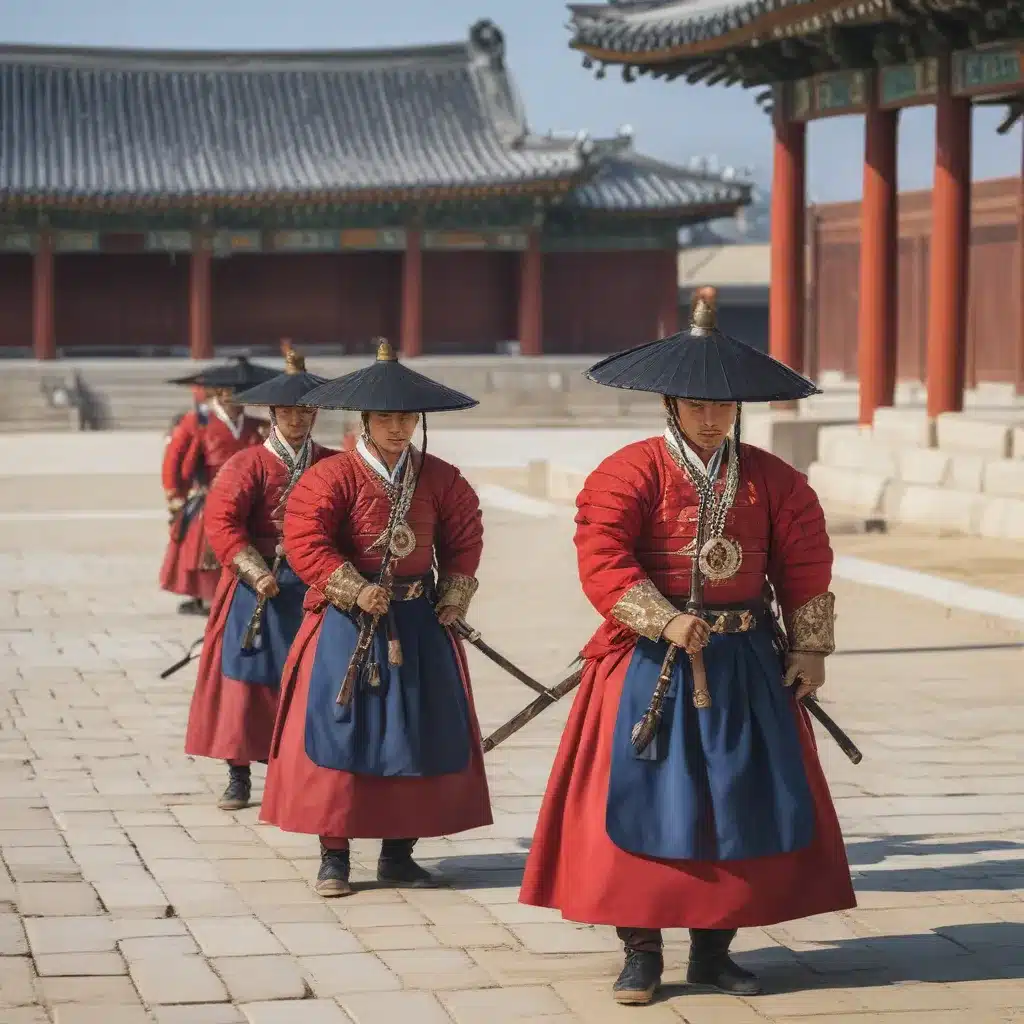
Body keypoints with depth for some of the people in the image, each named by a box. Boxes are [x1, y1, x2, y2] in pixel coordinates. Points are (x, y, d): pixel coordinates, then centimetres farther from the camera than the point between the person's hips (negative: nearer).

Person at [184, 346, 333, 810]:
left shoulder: (332, 466, 6)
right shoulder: (248, 464, -4)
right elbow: (221, 523, -13)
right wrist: (257, 573, -22)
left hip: (314, 586, 3)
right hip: (258, 587, -3)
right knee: (246, 678, -2)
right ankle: (239, 778, 6)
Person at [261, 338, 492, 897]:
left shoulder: (440, 479, 4)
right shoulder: (333, 476, -9)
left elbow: (464, 541, 13)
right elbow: (306, 542, -14)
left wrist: (451, 600, 3)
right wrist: (356, 590, -20)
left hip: (418, 622, 4)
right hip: (347, 622, -4)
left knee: (420, 735, 4)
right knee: (337, 730, -6)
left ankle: (398, 853, 15)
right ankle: (333, 856, 3)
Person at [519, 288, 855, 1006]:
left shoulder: (773, 481, 5)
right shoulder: (630, 474, -8)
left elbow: (806, 569, 9)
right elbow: (604, 563, -17)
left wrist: (811, 649, 4)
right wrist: (666, 622, -25)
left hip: (746, 665, 4)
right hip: (648, 664, -3)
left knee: (744, 802, 4)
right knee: (641, 798, -4)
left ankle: (714, 948, 16)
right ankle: (642, 951, 6)